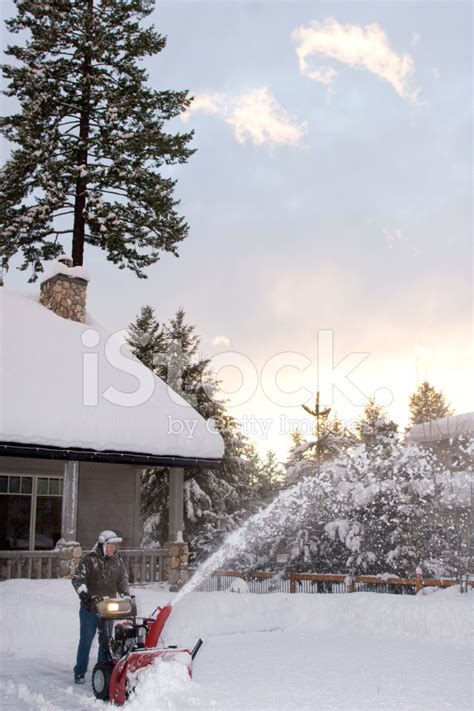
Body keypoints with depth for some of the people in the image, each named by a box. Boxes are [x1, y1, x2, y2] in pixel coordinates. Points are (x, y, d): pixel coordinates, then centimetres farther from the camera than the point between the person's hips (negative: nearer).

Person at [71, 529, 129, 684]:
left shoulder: (117, 561, 7)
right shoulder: (90, 560, -8)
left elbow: (123, 580, 16)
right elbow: (77, 579, -11)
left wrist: (127, 596, 3)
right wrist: (85, 596, -22)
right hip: (90, 607, -4)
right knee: (86, 640, 2)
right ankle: (80, 673, 13)